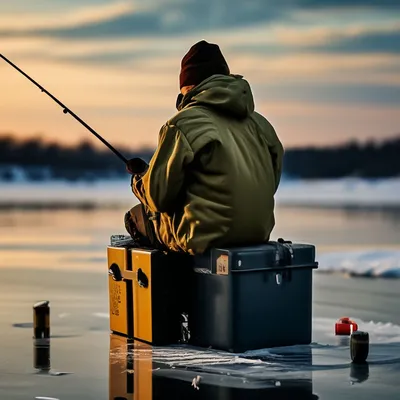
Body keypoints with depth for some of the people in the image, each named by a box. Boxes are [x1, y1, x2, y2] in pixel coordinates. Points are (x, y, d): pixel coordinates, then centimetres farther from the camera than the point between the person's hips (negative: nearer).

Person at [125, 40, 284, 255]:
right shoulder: (260, 124, 8)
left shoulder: (183, 124, -11)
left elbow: (158, 195, -9)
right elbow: (270, 185, 14)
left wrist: (139, 179, 15)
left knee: (136, 217, 18)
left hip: (206, 237, -7)